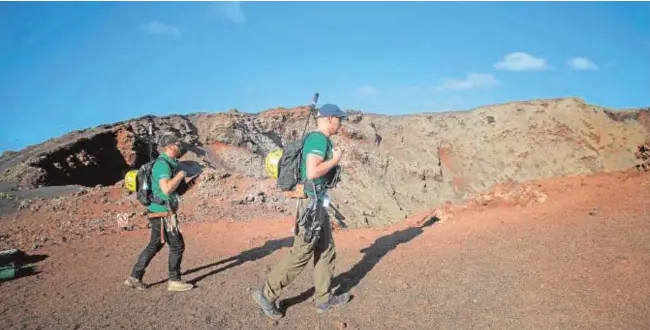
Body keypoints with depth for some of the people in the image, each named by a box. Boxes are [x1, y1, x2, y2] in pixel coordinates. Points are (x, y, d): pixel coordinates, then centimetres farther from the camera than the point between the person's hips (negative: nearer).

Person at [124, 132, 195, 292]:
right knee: (177, 245, 0)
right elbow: (167, 189, -29)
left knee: (154, 246, 16)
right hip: (163, 214, -10)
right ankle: (174, 281, 10)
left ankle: (135, 278, 22)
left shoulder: (168, 163, 14)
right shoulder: (163, 164, -18)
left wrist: (184, 180, 11)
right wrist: (181, 175, -17)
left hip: (160, 212, 10)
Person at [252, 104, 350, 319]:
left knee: (326, 251, 15)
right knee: (301, 254, -4)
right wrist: (335, 160, -15)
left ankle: (324, 298, 24)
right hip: (312, 203, -11)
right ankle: (267, 294, 7)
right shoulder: (319, 139, -17)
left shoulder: (316, 139, 14)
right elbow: (312, 172, -27)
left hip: (317, 203, 11)